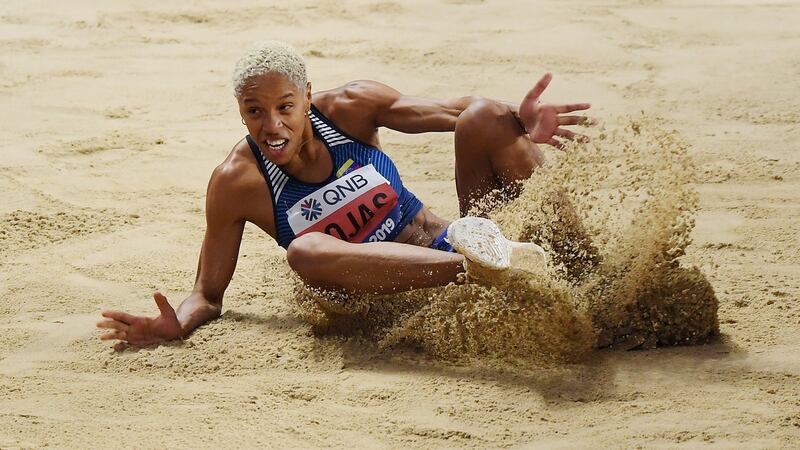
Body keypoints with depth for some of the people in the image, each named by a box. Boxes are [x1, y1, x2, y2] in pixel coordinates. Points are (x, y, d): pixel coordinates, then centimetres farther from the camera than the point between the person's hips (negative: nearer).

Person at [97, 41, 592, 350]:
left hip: (451, 246, 2)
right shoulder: (236, 185, -9)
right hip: (389, 294, -2)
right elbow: (209, 294, -3)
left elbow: (453, 110, -9)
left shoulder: (349, 109, -5)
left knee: (486, 117, -16)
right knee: (306, 251, -36)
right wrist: (177, 324, -28)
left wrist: (518, 122, -31)